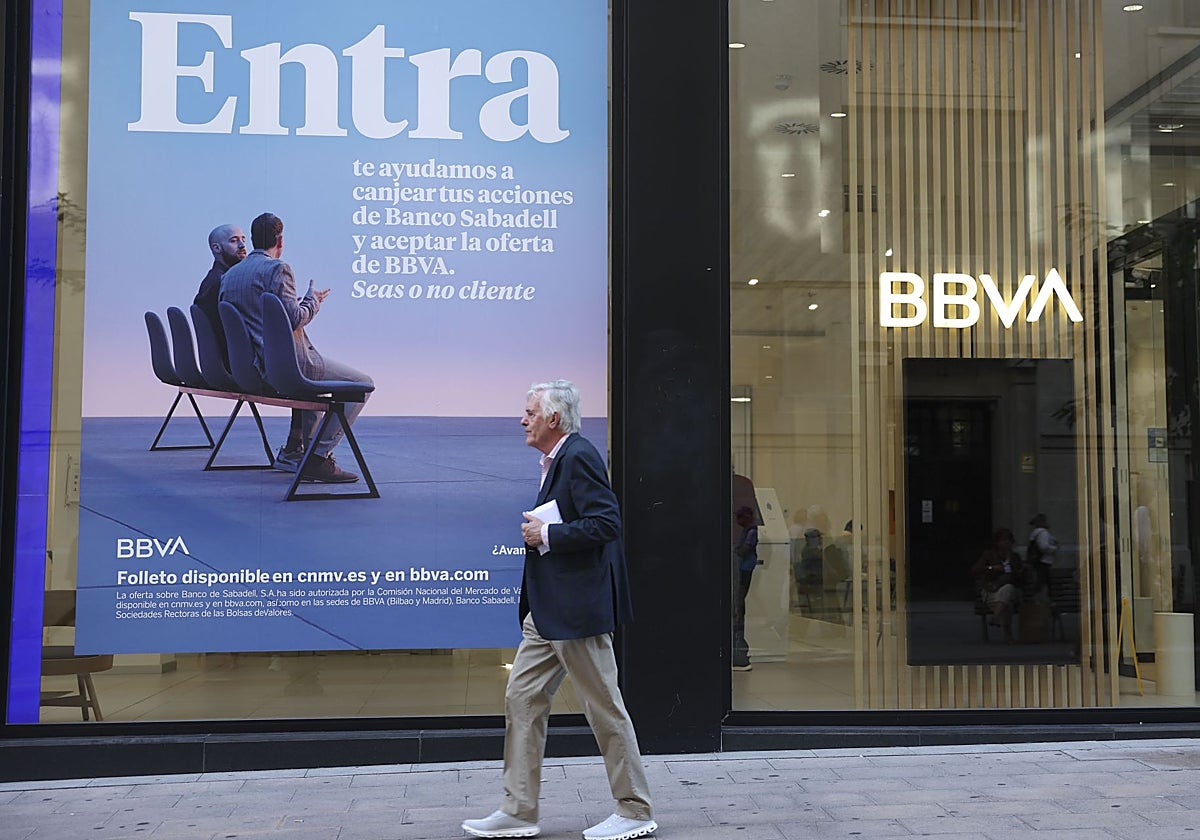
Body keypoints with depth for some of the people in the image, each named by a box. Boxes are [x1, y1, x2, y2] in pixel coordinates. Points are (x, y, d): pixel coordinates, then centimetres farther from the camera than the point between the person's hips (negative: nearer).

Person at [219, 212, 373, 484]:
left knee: (318, 378, 35)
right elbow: (293, 319, -19)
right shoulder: (277, 268, -12)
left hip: (255, 368, 9)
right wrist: (312, 300, 0)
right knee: (362, 383, -1)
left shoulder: (229, 275, 13)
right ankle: (318, 457, -6)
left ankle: (293, 449, 29)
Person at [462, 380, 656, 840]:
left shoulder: (579, 456, -14)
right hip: (549, 611, 11)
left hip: (577, 608, -11)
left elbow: (606, 523, -23)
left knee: (604, 707, 0)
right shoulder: (556, 461, 17)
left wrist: (547, 535, -18)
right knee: (522, 699, 11)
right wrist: (534, 532, 10)